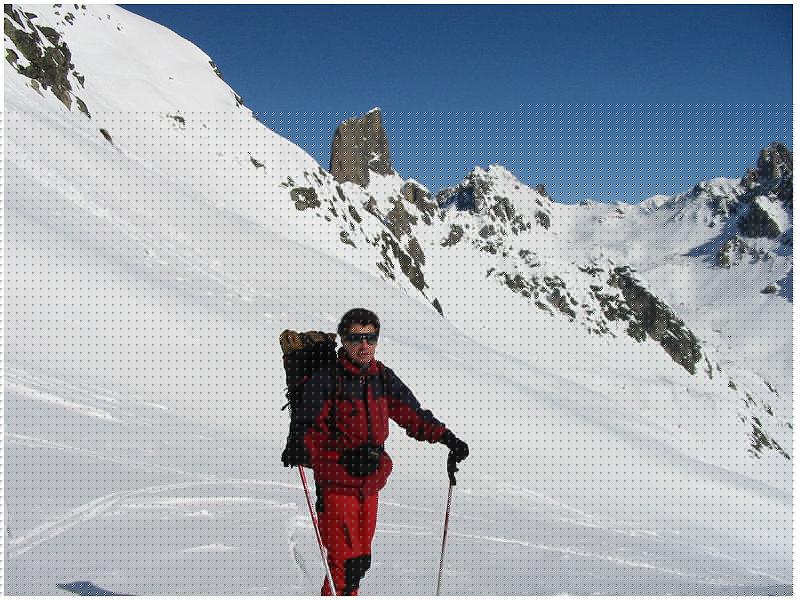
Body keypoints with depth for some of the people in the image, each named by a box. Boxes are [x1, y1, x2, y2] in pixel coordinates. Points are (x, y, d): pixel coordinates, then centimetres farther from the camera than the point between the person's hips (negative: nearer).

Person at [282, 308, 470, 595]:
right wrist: (298, 450, -36)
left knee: (361, 559, 16)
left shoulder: (383, 378, 5)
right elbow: (308, 427, -14)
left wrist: (446, 437, -8)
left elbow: (412, 414, 6)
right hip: (336, 482, -6)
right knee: (348, 560, -12)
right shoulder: (326, 379, -11)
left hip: (370, 482, 6)